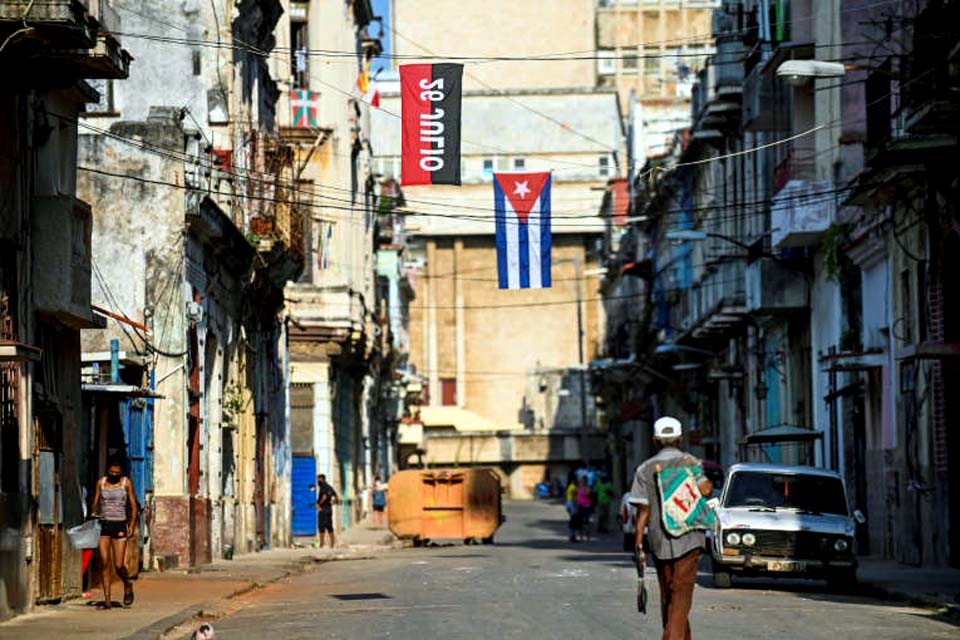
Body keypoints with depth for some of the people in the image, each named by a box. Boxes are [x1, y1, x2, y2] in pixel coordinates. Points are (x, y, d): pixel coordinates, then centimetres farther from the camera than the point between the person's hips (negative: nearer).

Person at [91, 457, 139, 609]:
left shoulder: (126, 482, 3)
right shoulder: (101, 482, 8)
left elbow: (134, 505, 4)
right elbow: (95, 503, 11)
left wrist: (132, 525, -6)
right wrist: (94, 516, -5)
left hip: (119, 525, -2)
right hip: (103, 525, 2)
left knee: (118, 565, -6)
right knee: (104, 563, -5)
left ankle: (127, 584, 26)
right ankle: (107, 598, -1)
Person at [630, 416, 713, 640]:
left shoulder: (645, 470, 5)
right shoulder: (689, 462, -1)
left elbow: (642, 512, 1)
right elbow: (705, 489, -18)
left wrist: (639, 546, 3)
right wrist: (708, 484, 6)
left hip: (659, 541, 3)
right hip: (687, 539, -3)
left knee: (667, 596, 14)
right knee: (681, 595, -5)